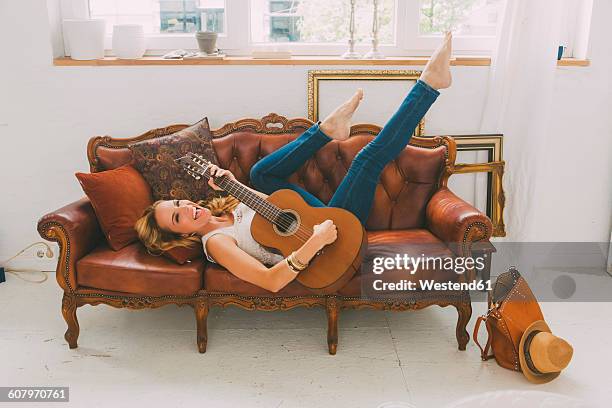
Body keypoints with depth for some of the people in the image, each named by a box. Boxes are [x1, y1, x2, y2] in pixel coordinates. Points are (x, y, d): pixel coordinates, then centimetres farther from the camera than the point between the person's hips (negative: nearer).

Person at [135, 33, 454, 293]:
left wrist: (233, 183, -5)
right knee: (370, 157, -20)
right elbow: (271, 281, -36)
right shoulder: (216, 242, -22)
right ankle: (429, 84, -7)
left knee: (262, 172, 18)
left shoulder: (220, 212, 4)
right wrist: (315, 242, -47)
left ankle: (330, 127, 20)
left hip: (322, 221, 8)